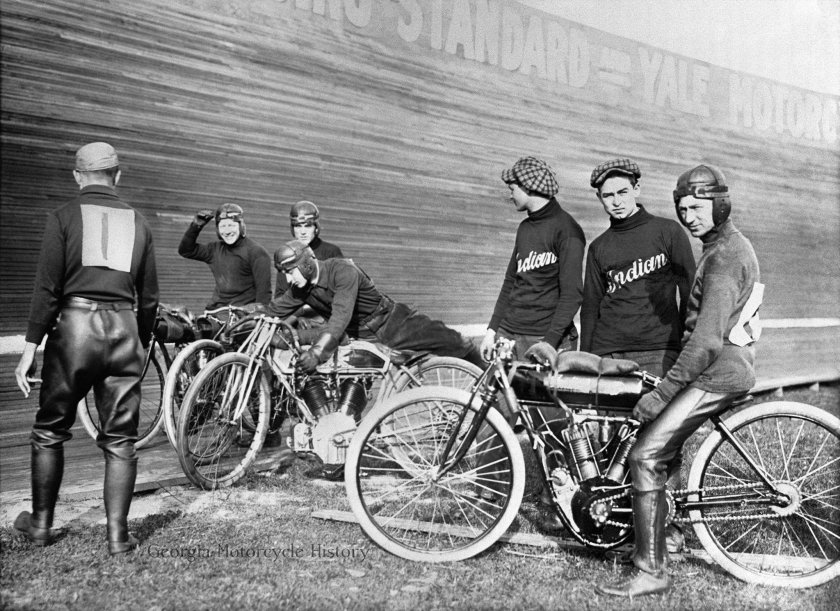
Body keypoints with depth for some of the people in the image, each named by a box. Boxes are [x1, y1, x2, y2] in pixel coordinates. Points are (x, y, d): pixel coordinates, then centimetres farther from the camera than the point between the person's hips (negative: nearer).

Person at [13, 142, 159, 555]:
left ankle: (41, 525, 26)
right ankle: (118, 535, 10)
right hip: (125, 330, 2)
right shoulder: (137, 222, 12)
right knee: (120, 440, 7)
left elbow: (47, 287, -5)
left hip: (74, 326, -2)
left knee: (50, 432, 14)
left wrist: (31, 346, -2)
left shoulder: (64, 216, 3)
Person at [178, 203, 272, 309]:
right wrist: (196, 226, 9)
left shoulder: (257, 252, -5)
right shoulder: (216, 249, 14)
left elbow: (264, 290, -8)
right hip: (216, 310, 6)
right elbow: (185, 251, 21)